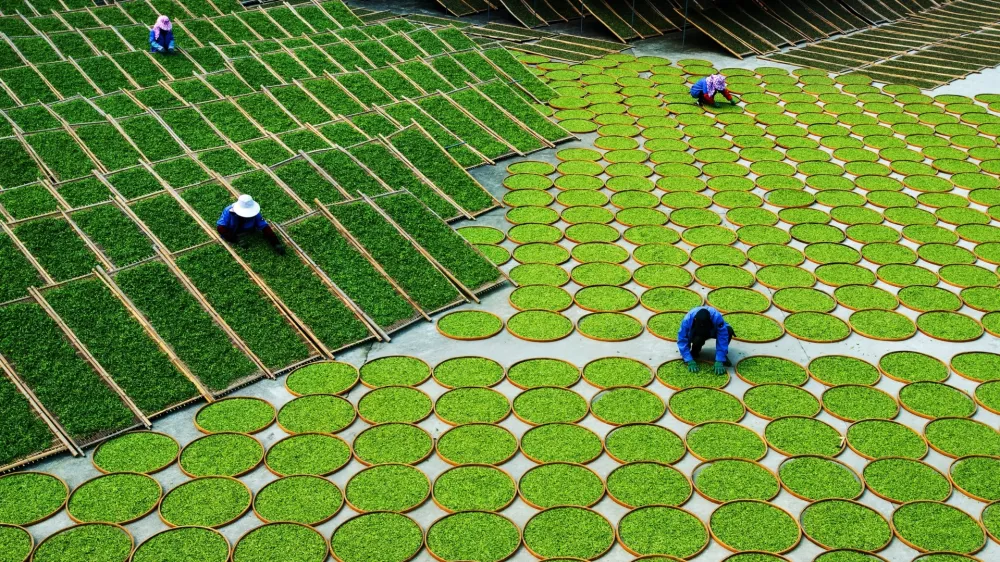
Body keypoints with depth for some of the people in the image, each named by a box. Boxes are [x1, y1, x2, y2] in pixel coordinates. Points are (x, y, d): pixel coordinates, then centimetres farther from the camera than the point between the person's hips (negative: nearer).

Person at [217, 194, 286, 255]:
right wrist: (236, 240, -39)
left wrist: (276, 244, -32)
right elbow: (220, 227, -30)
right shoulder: (228, 211, -27)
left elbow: (265, 227, -21)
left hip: (248, 237, 1)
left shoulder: (255, 214, -21)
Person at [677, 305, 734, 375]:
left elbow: (722, 340, -37)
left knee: (729, 330, -31)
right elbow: (682, 341, -32)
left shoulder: (717, 317, -39)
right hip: (696, 333, -1)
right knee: (697, 340, -37)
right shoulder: (687, 320, -37)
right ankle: (695, 351, -1)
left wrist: (719, 362, -41)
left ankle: (723, 355, -7)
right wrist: (690, 361, -38)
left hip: (712, 332, 1)